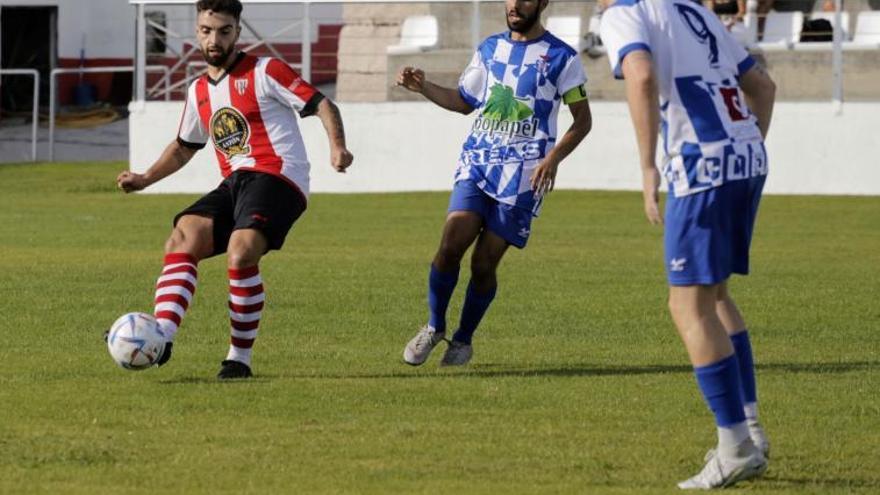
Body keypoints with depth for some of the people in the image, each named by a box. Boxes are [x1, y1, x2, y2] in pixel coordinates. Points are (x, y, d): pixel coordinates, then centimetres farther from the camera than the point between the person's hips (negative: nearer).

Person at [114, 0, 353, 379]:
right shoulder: (199, 92, 21)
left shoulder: (264, 72, 1)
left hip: (276, 177, -7)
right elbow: (183, 147, 35)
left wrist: (337, 147, -20)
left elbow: (321, 105, -2)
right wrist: (145, 180, 21)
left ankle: (240, 358, -19)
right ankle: (161, 337, -33)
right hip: (233, 184, 7)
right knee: (182, 239, -19)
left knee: (240, 252, -30)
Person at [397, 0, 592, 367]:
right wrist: (423, 87, 7)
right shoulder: (490, 49, 13)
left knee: (484, 263, -4)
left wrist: (554, 157, -14)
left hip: (522, 174, -4)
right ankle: (434, 328, 7)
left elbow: (582, 120, 1)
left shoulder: (561, 57, -2)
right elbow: (464, 101, 24)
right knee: (450, 246, -13)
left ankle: (464, 340, 17)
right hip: (476, 162, 4)